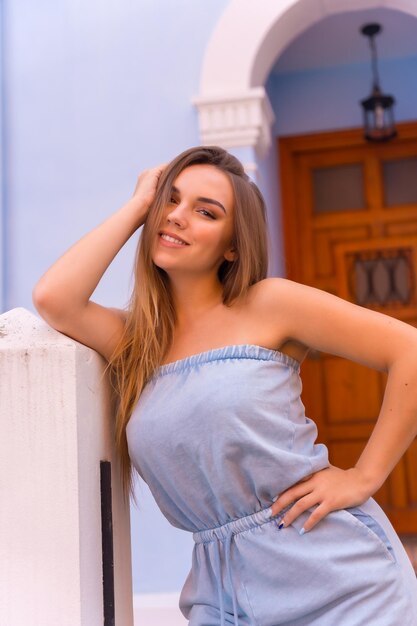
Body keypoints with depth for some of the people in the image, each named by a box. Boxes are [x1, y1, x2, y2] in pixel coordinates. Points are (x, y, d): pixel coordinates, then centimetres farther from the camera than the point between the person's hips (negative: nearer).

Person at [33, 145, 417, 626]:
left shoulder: (269, 305, -4)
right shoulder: (132, 341, 7)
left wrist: (364, 477, -7)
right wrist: (137, 206, -1)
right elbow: (53, 297, -12)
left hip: (337, 572, -3)